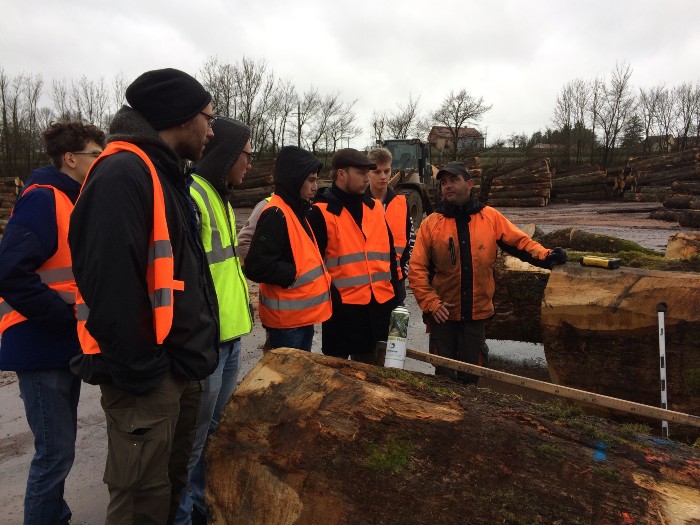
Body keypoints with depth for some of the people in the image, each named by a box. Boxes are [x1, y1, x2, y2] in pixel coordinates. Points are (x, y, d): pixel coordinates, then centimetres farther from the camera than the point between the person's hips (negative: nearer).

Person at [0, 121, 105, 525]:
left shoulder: (75, 202, 12)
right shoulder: (42, 200, -16)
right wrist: (69, 317, -20)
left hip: (66, 345, 9)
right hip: (42, 347, -9)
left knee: (60, 448, 19)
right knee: (56, 452, 0)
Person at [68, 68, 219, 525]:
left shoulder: (166, 174, 14)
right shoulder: (122, 174, -18)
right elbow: (110, 282, -26)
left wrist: (195, 351, 14)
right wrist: (139, 370, -19)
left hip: (181, 367, 9)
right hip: (149, 377, -9)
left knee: (172, 485, 23)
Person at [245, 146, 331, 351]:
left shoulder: (296, 210, 13)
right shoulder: (275, 214, -18)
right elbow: (257, 267, -26)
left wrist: (317, 273, 4)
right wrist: (296, 274, -17)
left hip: (303, 315, 10)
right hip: (287, 318, -10)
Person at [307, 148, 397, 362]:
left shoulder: (375, 207, 10)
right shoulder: (322, 212, -9)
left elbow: (389, 250, 15)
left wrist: (393, 288, 12)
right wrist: (329, 296, -12)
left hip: (379, 303, 6)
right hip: (342, 305, -5)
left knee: (370, 365, 20)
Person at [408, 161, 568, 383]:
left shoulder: (491, 217, 0)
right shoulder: (431, 223, -4)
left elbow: (520, 241, 1)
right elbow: (417, 269, -5)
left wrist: (545, 256, -18)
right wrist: (431, 303, -12)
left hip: (476, 313, 1)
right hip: (442, 314, -1)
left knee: (471, 376, 12)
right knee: (444, 374, 10)